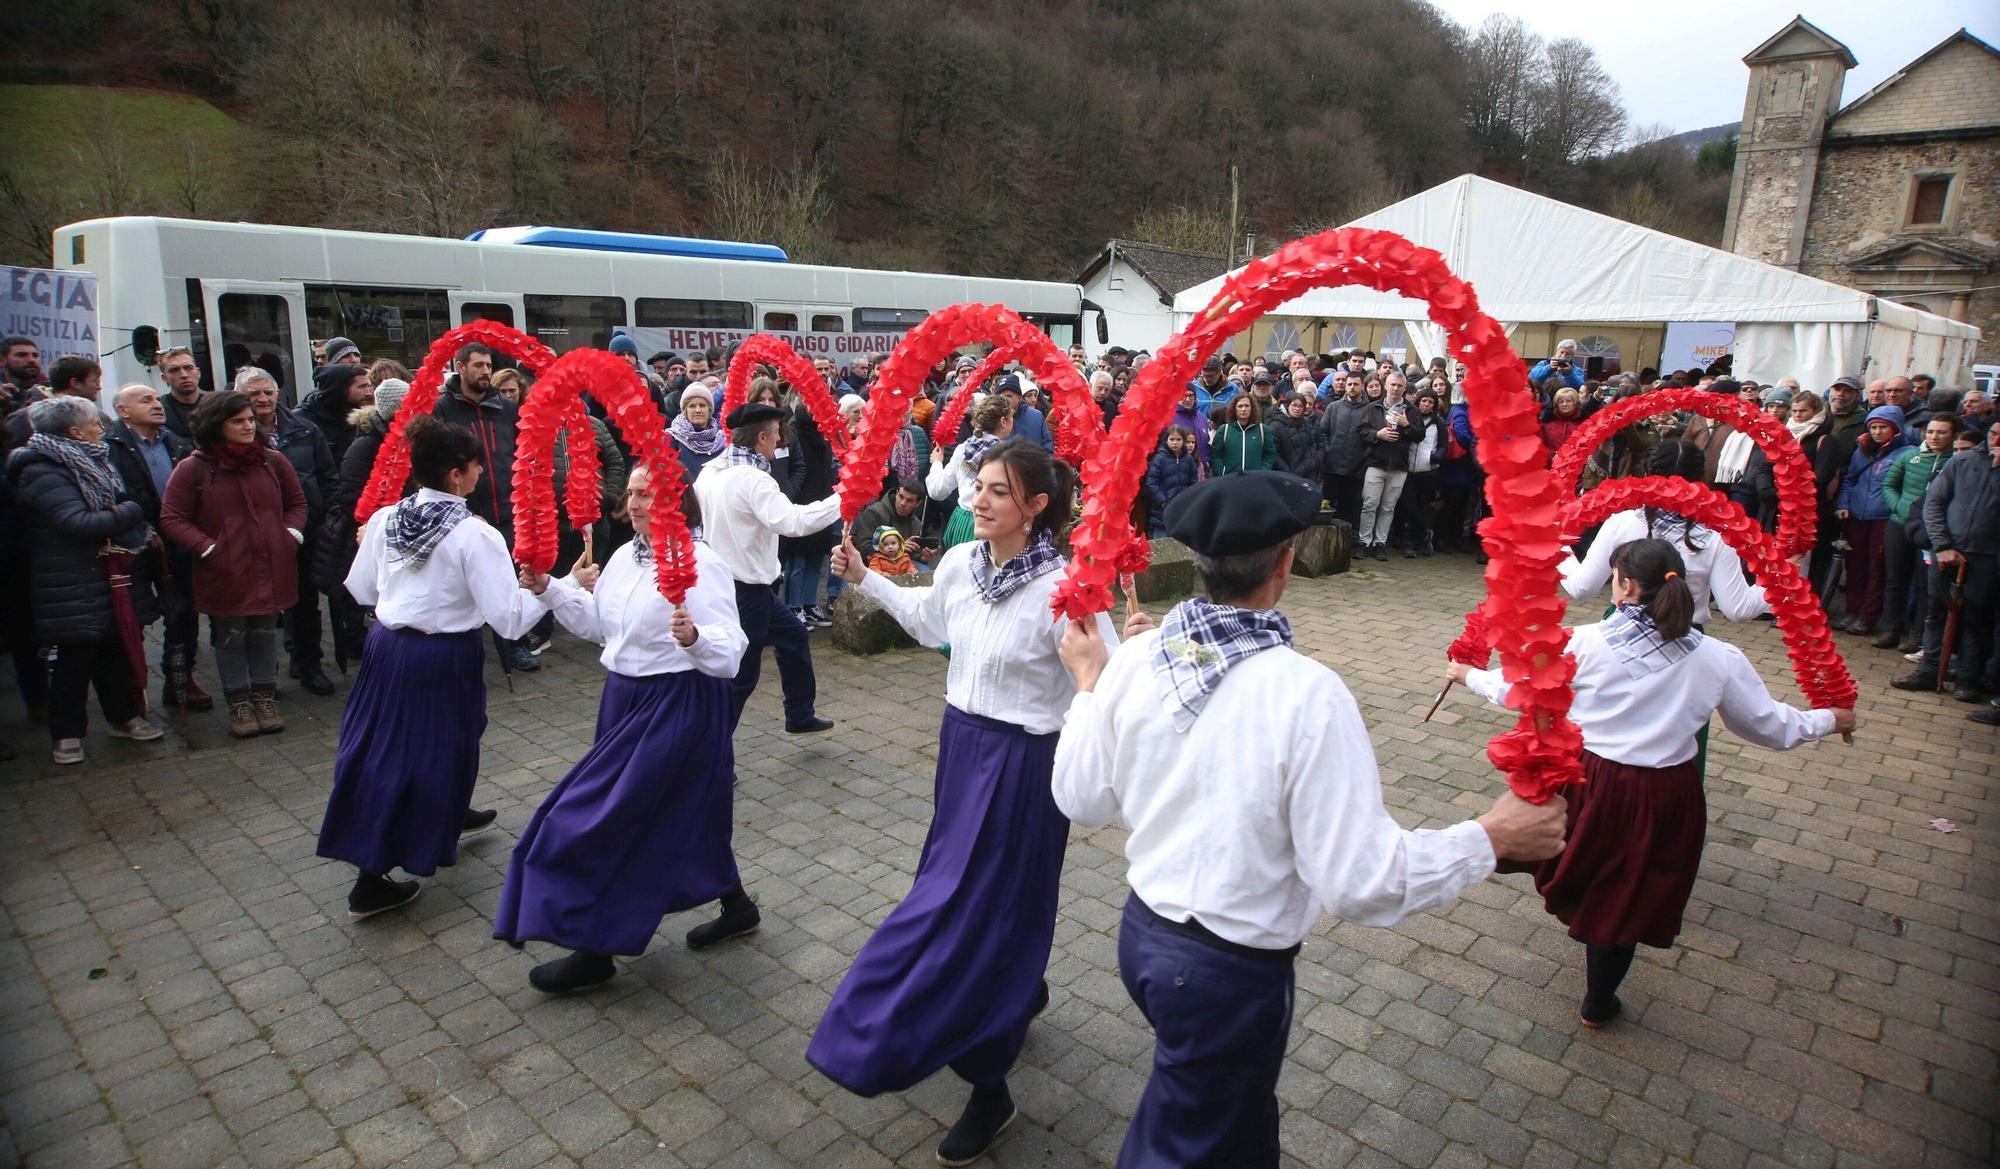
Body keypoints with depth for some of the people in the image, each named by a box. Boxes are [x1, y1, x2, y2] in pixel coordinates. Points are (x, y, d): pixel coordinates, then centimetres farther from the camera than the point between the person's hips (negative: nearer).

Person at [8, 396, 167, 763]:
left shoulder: (89, 463, 13)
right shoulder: (44, 474, -16)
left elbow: (128, 503, 15)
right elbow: (79, 523, -25)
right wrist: (128, 512, -15)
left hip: (113, 579, 8)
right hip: (74, 591, -8)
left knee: (119, 649, 14)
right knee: (73, 658, 2)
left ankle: (126, 716, 27)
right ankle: (66, 734, 15)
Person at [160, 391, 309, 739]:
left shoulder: (273, 461, 2)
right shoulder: (194, 468, -7)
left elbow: (296, 503, 15)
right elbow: (171, 519, -3)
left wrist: (292, 535, 0)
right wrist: (208, 549, -12)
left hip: (271, 569, 3)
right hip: (224, 572, -2)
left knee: (265, 633, 12)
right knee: (231, 638, 7)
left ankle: (265, 697, 23)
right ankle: (239, 703, 20)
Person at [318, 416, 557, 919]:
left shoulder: (383, 520, -2)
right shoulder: (475, 535, -20)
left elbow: (361, 589, 11)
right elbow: (507, 617, -23)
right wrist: (538, 592, -8)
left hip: (386, 646, 6)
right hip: (445, 657, -5)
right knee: (437, 745, 12)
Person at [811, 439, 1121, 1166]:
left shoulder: (1059, 587, -23)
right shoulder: (958, 563, -3)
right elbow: (930, 624, 17)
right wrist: (865, 579, 17)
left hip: (1022, 759, -7)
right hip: (962, 740, 7)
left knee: (985, 900, 2)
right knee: (963, 888, 22)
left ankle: (989, 1089, 22)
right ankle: (1020, 993, 52)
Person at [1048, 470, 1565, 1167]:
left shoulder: (1133, 661, -11)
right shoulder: (1308, 694, -27)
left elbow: (1081, 801, 1)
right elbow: (1360, 883, -24)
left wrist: (1088, 684, 13)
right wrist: (1492, 838, -11)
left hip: (1142, 932, 5)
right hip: (1230, 972, -5)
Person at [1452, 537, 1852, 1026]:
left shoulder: (1584, 643, -13)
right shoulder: (1719, 660, -7)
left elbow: (1518, 690, -2)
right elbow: (1771, 726, 4)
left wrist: (1468, 674, 16)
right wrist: (1829, 720, 25)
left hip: (1586, 781, -2)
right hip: (1664, 798, 3)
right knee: (1621, 902, 19)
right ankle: (1598, 1004, 37)